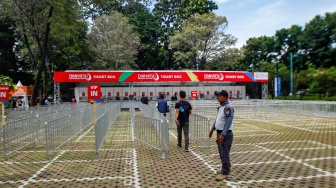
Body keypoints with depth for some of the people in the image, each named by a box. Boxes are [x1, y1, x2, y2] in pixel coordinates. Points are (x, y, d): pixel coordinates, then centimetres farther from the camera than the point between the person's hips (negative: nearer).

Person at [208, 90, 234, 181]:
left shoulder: (228, 107, -19)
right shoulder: (221, 106, 11)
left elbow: (228, 122, -25)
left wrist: (223, 134, -29)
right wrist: (212, 129, 23)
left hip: (225, 134, -10)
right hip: (219, 133, 10)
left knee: (224, 153, -1)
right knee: (221, 153, 19)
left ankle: (225, 173, 9)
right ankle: (225, 169, 34)